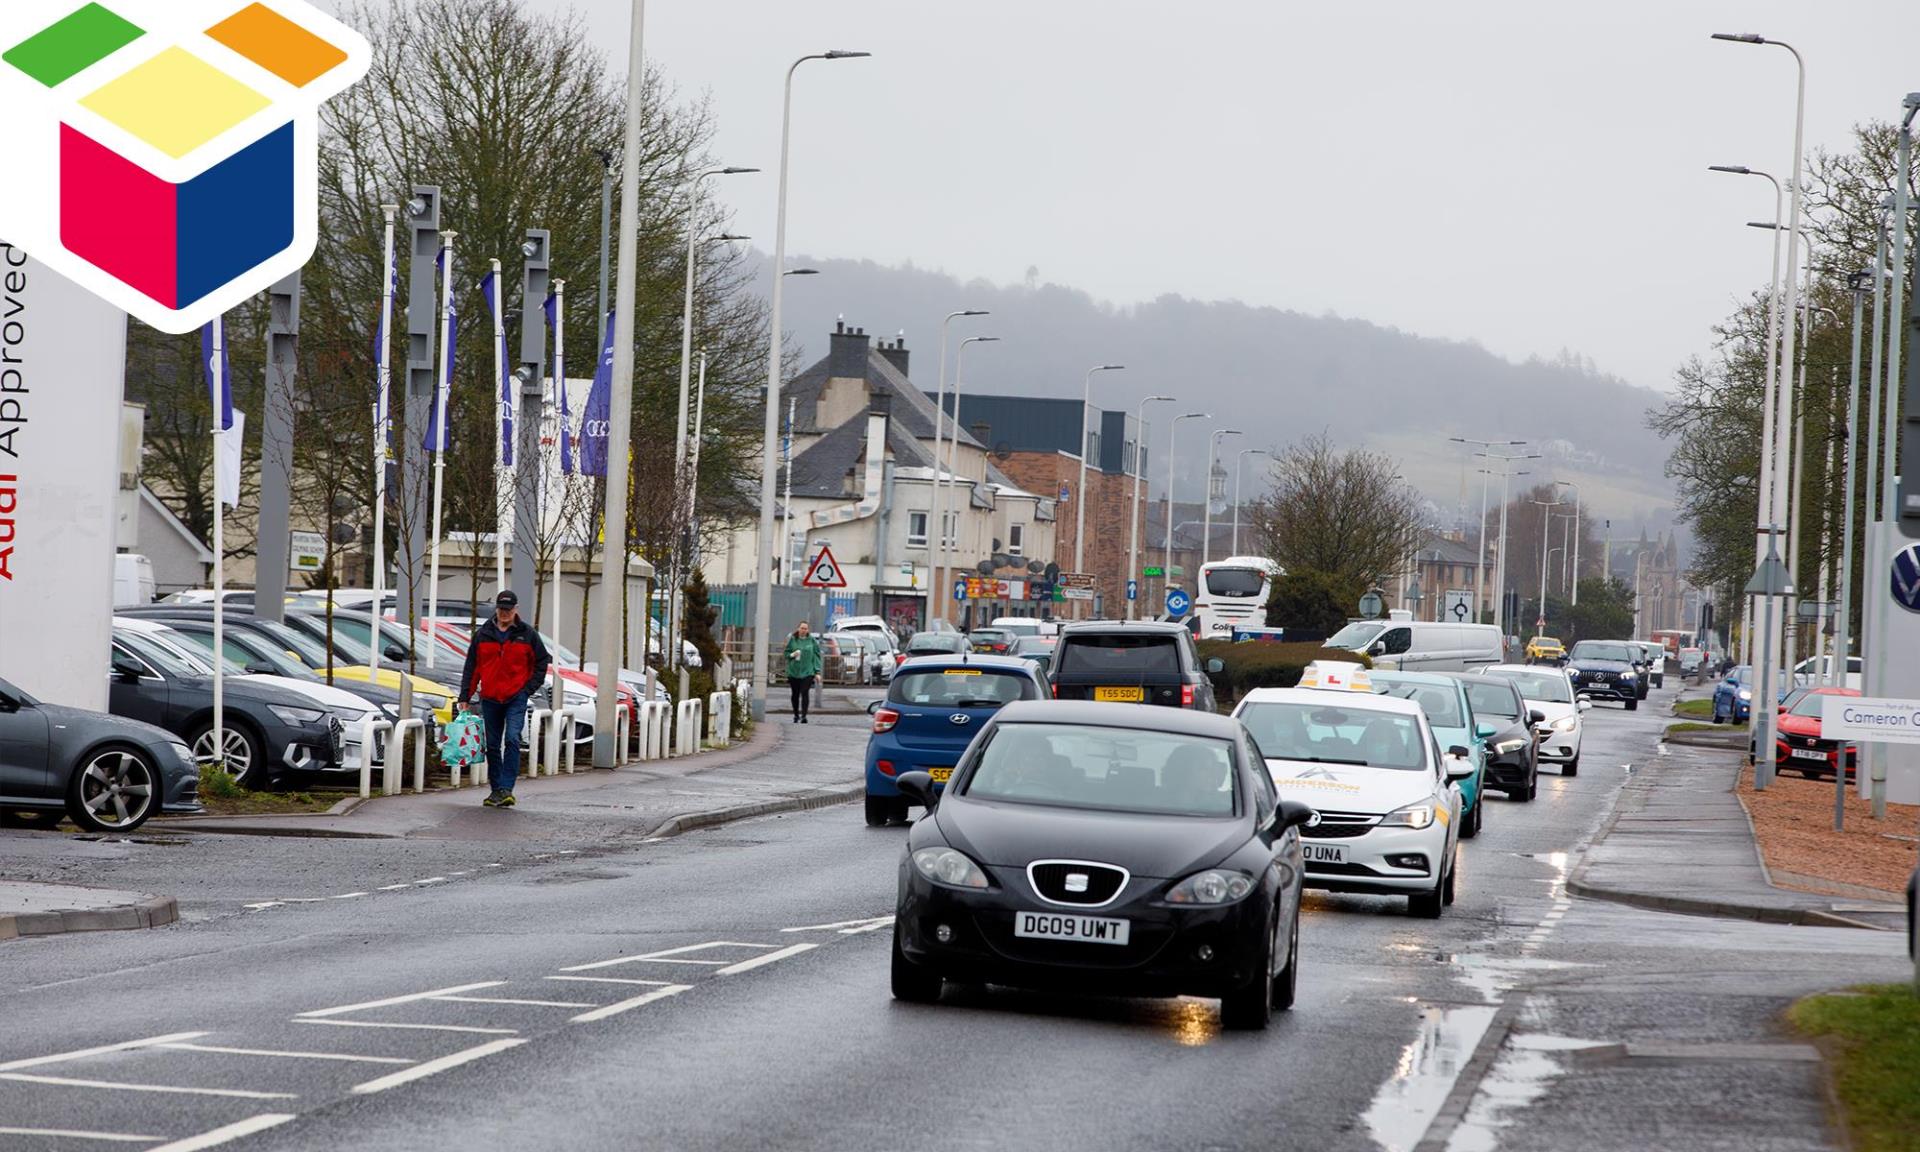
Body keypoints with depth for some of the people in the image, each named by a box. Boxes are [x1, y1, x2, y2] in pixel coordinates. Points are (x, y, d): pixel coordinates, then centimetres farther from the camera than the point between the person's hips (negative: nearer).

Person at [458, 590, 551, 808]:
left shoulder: (527, 635, 1)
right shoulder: (482, 635, 6)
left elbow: (542, 663, 8)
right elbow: (471, 667, 9)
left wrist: (529, 688, -2)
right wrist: (465, 697, 5)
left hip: (516, 698, -3)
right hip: (490, 698, 3)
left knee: (512, 739, -17)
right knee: (492, 746, 7)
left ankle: (506, 788, -19)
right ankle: (496, 790, 16)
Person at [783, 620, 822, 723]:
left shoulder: (812, 641, 2)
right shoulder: (792, 640, 4)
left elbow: (816, 656, 4)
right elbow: (786, 653, 10)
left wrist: (817, 671, -1)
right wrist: (792, 655, -13)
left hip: (807, 672, -2)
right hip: (794, 671, 2)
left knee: (805, 693, -13)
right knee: (795, 694, 10)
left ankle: (803, 716, -13)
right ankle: (796, 715, 24)